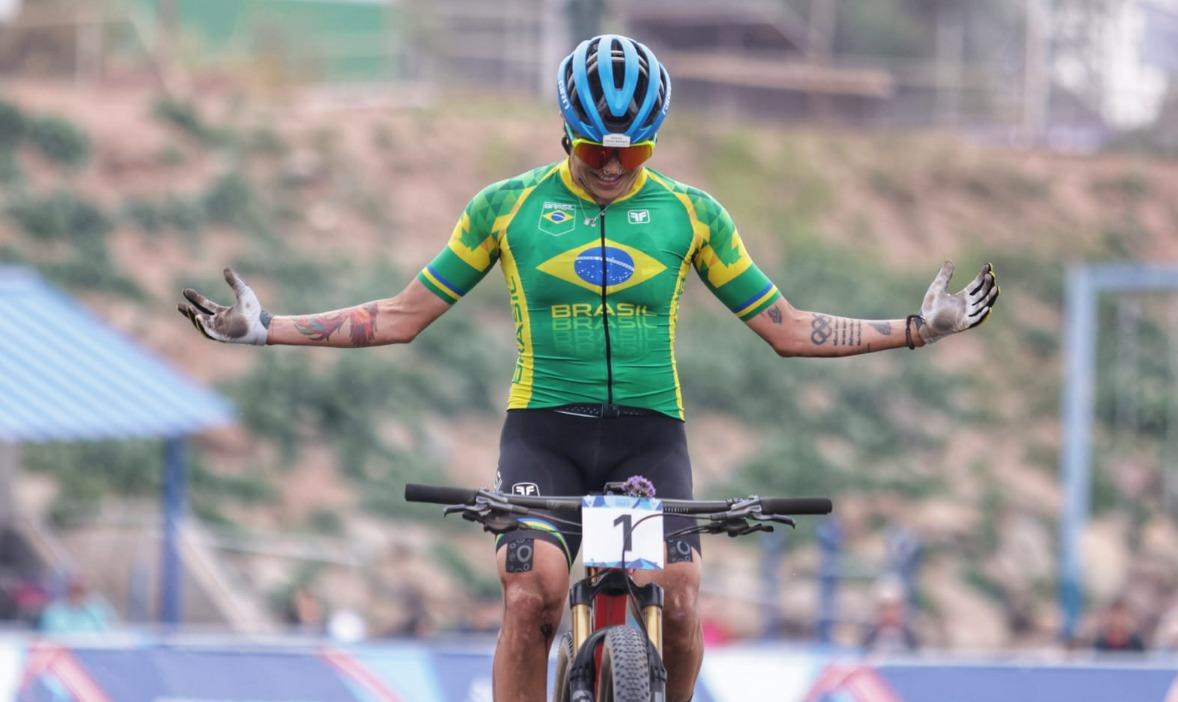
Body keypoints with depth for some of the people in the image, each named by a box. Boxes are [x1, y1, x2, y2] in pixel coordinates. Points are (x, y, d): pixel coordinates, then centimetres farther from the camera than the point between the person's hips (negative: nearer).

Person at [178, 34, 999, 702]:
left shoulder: (690, 213, 7)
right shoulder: (507, 207, 4)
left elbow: (789, 329, 12)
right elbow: (403, 316, 10)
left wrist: (919, 329, 6)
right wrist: (265, 329, 3)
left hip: (649, 433, 1)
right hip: (544, 432, -1)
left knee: (679, 603, -22)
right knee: (531, 597, -26)